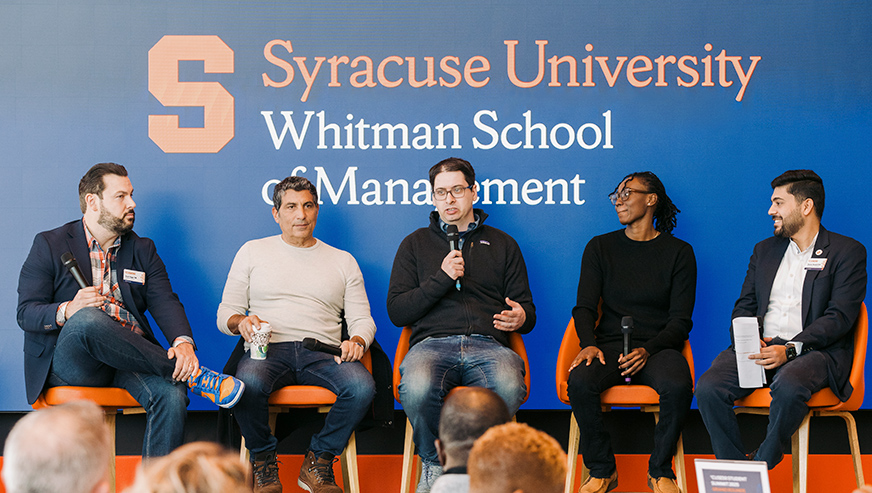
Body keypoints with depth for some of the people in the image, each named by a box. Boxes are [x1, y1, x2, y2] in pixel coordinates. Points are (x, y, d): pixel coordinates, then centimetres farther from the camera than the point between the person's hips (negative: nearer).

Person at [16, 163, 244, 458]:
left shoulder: (142, 250, 18)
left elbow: (165, 302, 3)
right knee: (88, 318, -37)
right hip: (69, 364, -3)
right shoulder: (49, 246, 7)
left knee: (171, 394, -30)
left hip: (128, 361, 3)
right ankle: (194, 376, -29)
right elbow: (26, 313, 0)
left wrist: (183, 342, -19)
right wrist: (67, 311, -23)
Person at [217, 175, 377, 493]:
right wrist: (241, 322, -11)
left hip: (322, 352, 1)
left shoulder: (343, 261, 20)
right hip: (269, 348, -1)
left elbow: (362, 319, 15)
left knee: (362, 386, -32)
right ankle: (264, 462, -11)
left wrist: (357, 341, -9)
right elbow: (225, 314, 14)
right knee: (248, 383, -38)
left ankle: (318, 462, -10)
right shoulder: (253, 252, 17)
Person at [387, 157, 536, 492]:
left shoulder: (502, 245, 23)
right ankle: (434, 464, -10)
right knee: (418, 388, -38)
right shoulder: (416, 244, 21)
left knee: (508, 387, -38)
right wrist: (441, 279, -3)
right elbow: (396, 312, 11)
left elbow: (526, 309, 21)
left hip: (487, 344, 0)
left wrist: (521, 318, -6)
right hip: (432, 342, 0)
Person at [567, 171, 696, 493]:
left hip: (657, 347, -1)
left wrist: (647, 350, -17)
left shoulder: (679, 252, 7)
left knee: (678, 387, -35)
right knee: (579, 381, -32)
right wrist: (589, 344, -15)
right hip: (609, 344, 1)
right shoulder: (600, 247, 13)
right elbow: (585, 307, 7)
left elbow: (681, 320, 1)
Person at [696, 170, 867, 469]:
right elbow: (744, 307, 18)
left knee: (788, 386, -40)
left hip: (813, 351, -5)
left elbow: (839, 317, -7)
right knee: (708, 388, -24)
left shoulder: (847, 252, 4)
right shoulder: (765, 250, 22)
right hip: (759, 347, 5)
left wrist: (789, 349, -20)